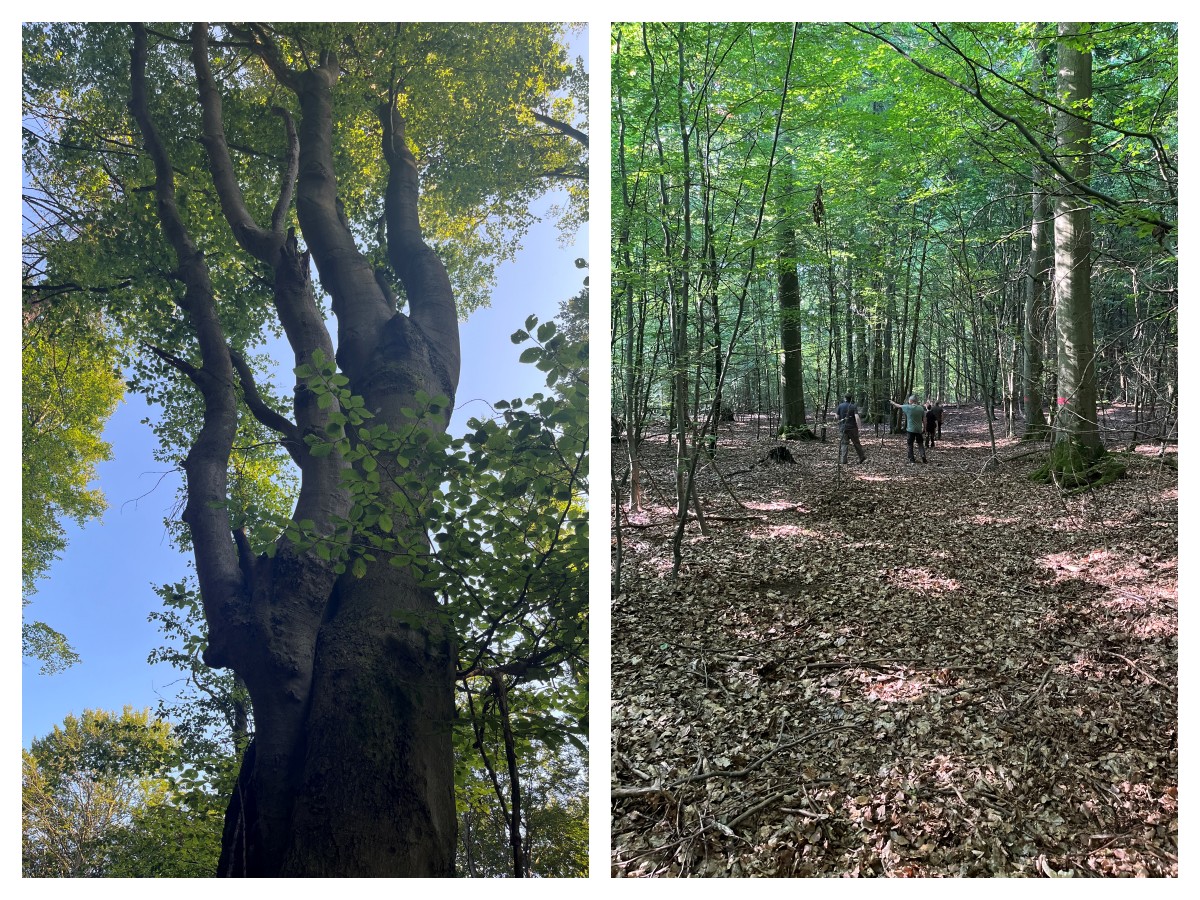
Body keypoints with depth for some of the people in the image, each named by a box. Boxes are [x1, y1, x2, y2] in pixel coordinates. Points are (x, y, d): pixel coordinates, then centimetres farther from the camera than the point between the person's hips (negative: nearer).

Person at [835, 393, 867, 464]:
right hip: (852, 427, -1)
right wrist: (859, 426, -12)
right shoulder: (854, 407, -6)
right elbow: (857, 418, -17)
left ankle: (843, 461, -5)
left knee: (844, 444, 3)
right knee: (856, 443, 11)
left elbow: (837, 417, 4)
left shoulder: (840, 406, 0)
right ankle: (862, 458, 20)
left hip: (843, 428, 1)